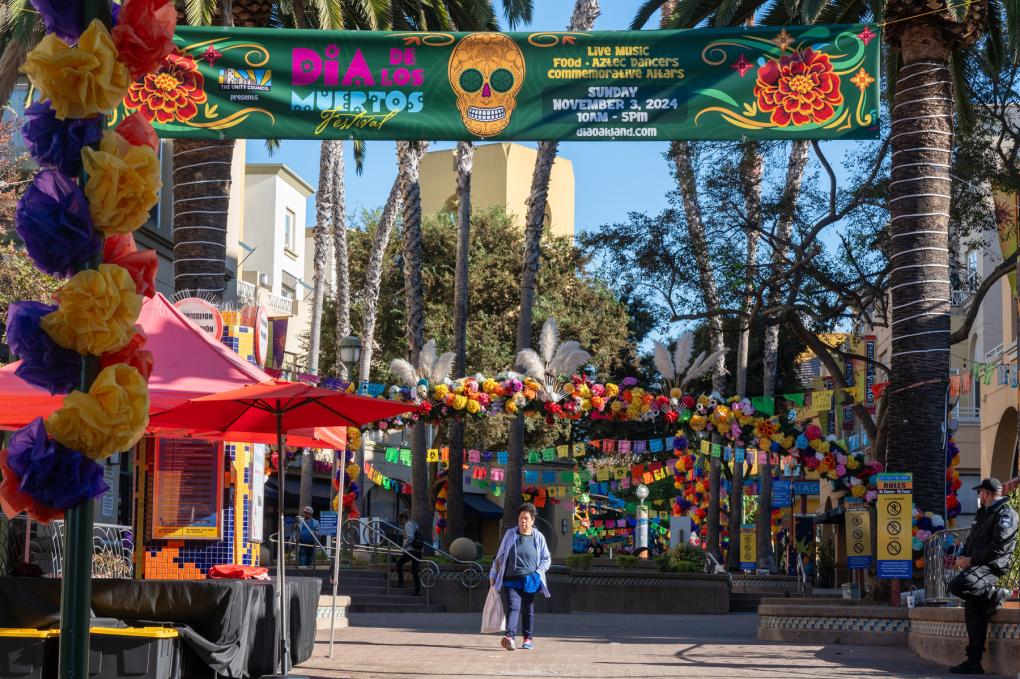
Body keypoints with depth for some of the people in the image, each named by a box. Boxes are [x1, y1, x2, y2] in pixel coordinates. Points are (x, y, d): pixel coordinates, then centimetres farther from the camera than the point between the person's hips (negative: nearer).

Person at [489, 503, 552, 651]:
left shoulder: (538, 538, 4)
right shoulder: (510, 535, 6)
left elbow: (547, 559, 12)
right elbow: (499, 556, 13)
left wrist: (538, 572, -3)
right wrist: (493, 575, 13)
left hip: (529, 581, 0)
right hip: (510, 580, 0)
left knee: (528, 610, 8)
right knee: (513, 608, -14)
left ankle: (528, 639, 19)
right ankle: (510, 637, -28)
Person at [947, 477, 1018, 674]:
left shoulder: (1005, 514, -6)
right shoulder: (983, 513, 24)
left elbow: (998, 547, -16)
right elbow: (972, 539, 27)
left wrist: (971, 560, -14)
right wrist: (962, 555, 6)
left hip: (990, 567, -9)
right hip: (976, 565, 9)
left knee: (957, 586, -32)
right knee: (972, 610, 1)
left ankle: (996, 595, -9)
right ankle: (974, 662, 0)